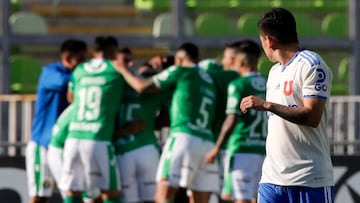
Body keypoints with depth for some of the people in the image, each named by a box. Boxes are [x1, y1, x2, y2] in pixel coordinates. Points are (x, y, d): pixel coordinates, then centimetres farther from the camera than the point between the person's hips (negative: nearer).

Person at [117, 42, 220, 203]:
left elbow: (142, 87, 5)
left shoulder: (181, 71, 4)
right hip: (207, 142, 7)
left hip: (184, 137, -7)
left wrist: (123, 69, 21)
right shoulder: (209, 80, 24)